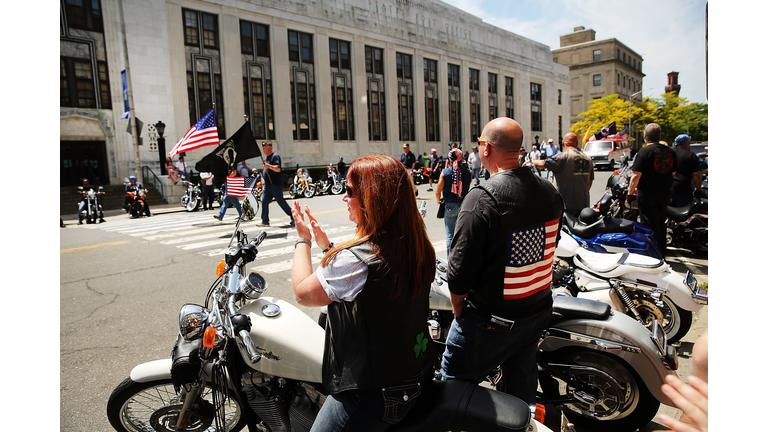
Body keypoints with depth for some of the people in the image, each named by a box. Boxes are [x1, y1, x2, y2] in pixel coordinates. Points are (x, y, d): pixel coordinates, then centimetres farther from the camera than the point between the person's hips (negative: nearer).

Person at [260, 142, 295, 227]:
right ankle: (265, 221, 3)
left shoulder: (275, 156, -9)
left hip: (275, 184, -9)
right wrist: (263, 178, 18)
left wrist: (269, 166, -35)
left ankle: (293, 217, 9)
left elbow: (278, 169, -21)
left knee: (281, 202, -4)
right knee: (264, 201, 0)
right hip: (267, 185, 9)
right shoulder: (266, 157, 19)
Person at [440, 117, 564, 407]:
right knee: (521, 387, 26)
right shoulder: (550, 192, -1)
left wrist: (458, 309, -6)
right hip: (539, 311, 7)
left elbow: (460, 268, -24)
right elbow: (549, 249, 11)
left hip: (491, 321, -7)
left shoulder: (482, 198, -25)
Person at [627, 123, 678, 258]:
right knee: (661, 223, 18)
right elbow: (673, 173, 16)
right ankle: (662, 253, 28)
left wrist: (630, 193, -14)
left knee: (650, 225, -1)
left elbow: (636, 175, -20)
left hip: (647, 195, -6)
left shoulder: (644, 152, -15)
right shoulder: (670, 152, 5)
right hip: (664, 194, 7)